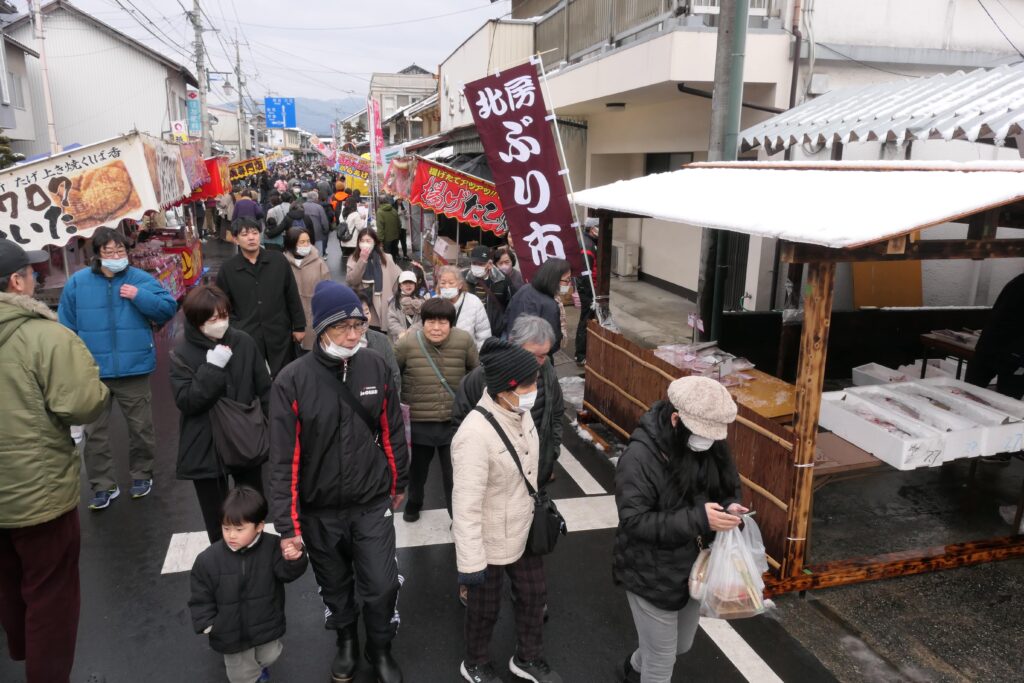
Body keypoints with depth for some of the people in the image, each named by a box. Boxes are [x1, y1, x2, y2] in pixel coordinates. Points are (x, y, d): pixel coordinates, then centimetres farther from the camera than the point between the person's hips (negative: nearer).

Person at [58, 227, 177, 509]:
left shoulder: (141, 279, -2)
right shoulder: (77, 283, 1)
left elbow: (169, 308, -7)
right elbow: (66, 327, 4)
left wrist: (139, 296, -19)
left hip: (133, 369, -1)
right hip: (92, 372, 1)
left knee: (141, 428, 11)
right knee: (95, 432, 8)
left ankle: (142, 475, 31)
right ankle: (103, 485, 22)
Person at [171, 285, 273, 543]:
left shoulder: (243, 342, -7)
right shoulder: (182, 353, -10)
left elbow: (265, 389, 1)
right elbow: (186, 401, -18)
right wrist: (212, 368, -26)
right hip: (206, 450, -2)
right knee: (218, 523, 11)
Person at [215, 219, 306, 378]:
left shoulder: (278, 260, -1)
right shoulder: (227, 268, -1)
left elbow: (292, 296, 4)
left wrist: (299, 326, 5)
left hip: (279, 334, 0)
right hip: (245, 337, 0)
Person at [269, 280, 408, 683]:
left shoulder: (376, 368, -9)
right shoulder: (293, 381, -17)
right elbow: (284, 458, -13)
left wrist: (399, 483, 13)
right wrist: (288, 524, -12)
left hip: (373, 504, 1)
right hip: (320, 510, 0)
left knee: (381, 586, 5)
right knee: (335, 586, 20)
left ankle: (380, 649, 36)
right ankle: (346, 641, 49)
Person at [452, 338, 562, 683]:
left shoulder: (520, 412, -9)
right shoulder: (475, 434, -35)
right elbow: (466, 506, -31)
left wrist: (540, 511, 19)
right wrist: (470, 562, -26)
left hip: (525, 530, 7)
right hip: (491, 541, -7)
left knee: (534, 594, 24)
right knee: (485, 608, 18)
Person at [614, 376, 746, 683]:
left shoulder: (711, 446, -7)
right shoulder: (640, 457, -28)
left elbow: (729, 486, 8)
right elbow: (634, 521, -28)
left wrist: (730, 506, -16)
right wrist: (698, 519, -35)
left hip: (694, 569, 7)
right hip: (652, 576, -7)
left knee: (682, 645, 29)